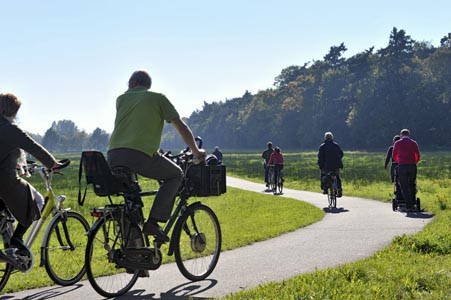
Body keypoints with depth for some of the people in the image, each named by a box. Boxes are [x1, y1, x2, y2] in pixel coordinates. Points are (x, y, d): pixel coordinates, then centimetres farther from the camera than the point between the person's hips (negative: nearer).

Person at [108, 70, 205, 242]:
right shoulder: (158, 98, 14)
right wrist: (196, 151, 27)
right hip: (141, 155, -4)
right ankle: (153, 222, 2)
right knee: (175, 175, 16)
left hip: (113, 156, 5)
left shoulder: (121, 99, 23)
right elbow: (181, 126, 14)